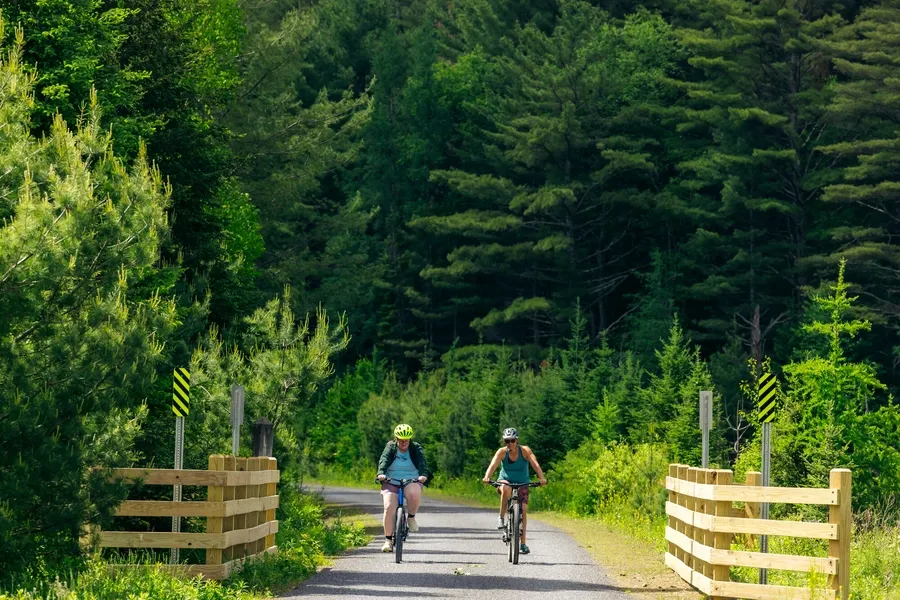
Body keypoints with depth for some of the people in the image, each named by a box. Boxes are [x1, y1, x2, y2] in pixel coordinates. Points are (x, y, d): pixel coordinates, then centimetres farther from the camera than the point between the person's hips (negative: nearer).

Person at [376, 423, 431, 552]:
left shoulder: (416, 448, 1)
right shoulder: (390, 447, 0)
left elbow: (422, 462, -16)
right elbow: (384, 460, -19)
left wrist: (423, 474, -37)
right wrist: (381, 473, -40)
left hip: (412, 482, -1)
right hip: (391, 483, 1)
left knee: (414, 493, -36)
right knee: (389, 507, -20)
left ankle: (411, 517, -7)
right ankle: (388, 540, -9)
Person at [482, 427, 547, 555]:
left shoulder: (525, 451, -14)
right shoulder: (502, 452, -13)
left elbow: (535, 464, -28)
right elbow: (493, 464, -28)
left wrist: (542, 478, -45)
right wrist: (487, 477, -48)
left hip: (522, 483, 1)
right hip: (505, 481, -1)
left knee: (523, 509, -12)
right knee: (506, 489, -37)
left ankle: (523, 543, -5)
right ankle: (501, 518, -21)